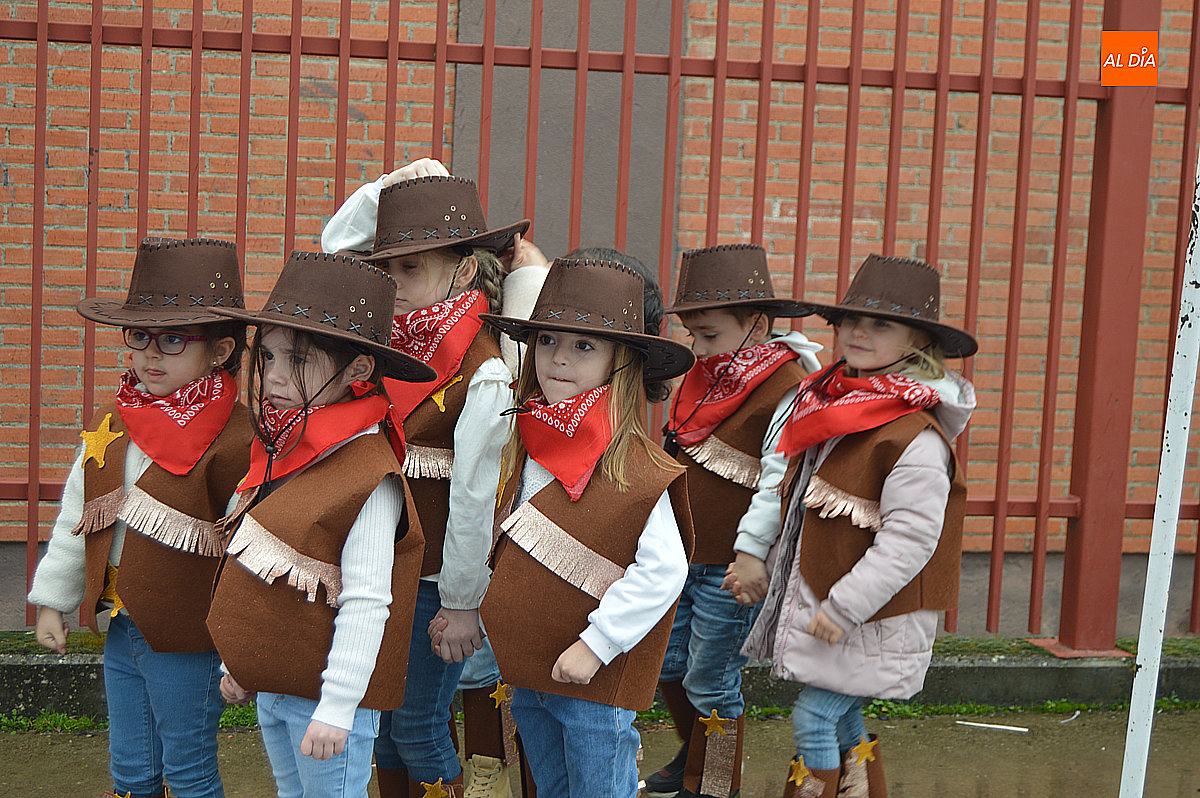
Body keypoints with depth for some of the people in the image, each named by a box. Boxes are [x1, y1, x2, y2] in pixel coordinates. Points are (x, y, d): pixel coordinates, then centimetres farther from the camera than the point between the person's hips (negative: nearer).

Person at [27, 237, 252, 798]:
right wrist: (52, 600, 17)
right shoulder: (110, 426, 4)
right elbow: (76, 518, 15)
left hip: (186, 644, -6)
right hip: (121, 630, 7)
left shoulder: (235, 441, -19)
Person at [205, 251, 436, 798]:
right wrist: (241, 666, 19)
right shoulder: (277, 452, 4)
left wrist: (336, 709, -22)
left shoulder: (369, 481, -23)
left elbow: (365, 604, -23)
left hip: (325, 695, -8)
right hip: (270, 690, 8)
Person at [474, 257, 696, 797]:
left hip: (594, 680, -7)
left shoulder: (634, 468, -19)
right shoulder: (527, 446, 4)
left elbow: (664, 570, -22)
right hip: (527, 671, 7)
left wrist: (596, 643, -21)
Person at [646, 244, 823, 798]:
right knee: (666, 662, 18)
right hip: (681, 553, 8)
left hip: (728, 568, -8)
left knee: (709, 681, 5)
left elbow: (778, 484, -23)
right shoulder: (704, 379, 9)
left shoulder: (786, 391, -18)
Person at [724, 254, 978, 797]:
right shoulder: (827, 403, 7)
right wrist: (752, 551, 16)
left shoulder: (916, 437, -22)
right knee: (843, 719, 18)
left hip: (872, 614, -8)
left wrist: (842, 609, -23)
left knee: (813, 718, -5)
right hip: (816, 593, 8)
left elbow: (909, 540, -24)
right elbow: (789, 493, 17)